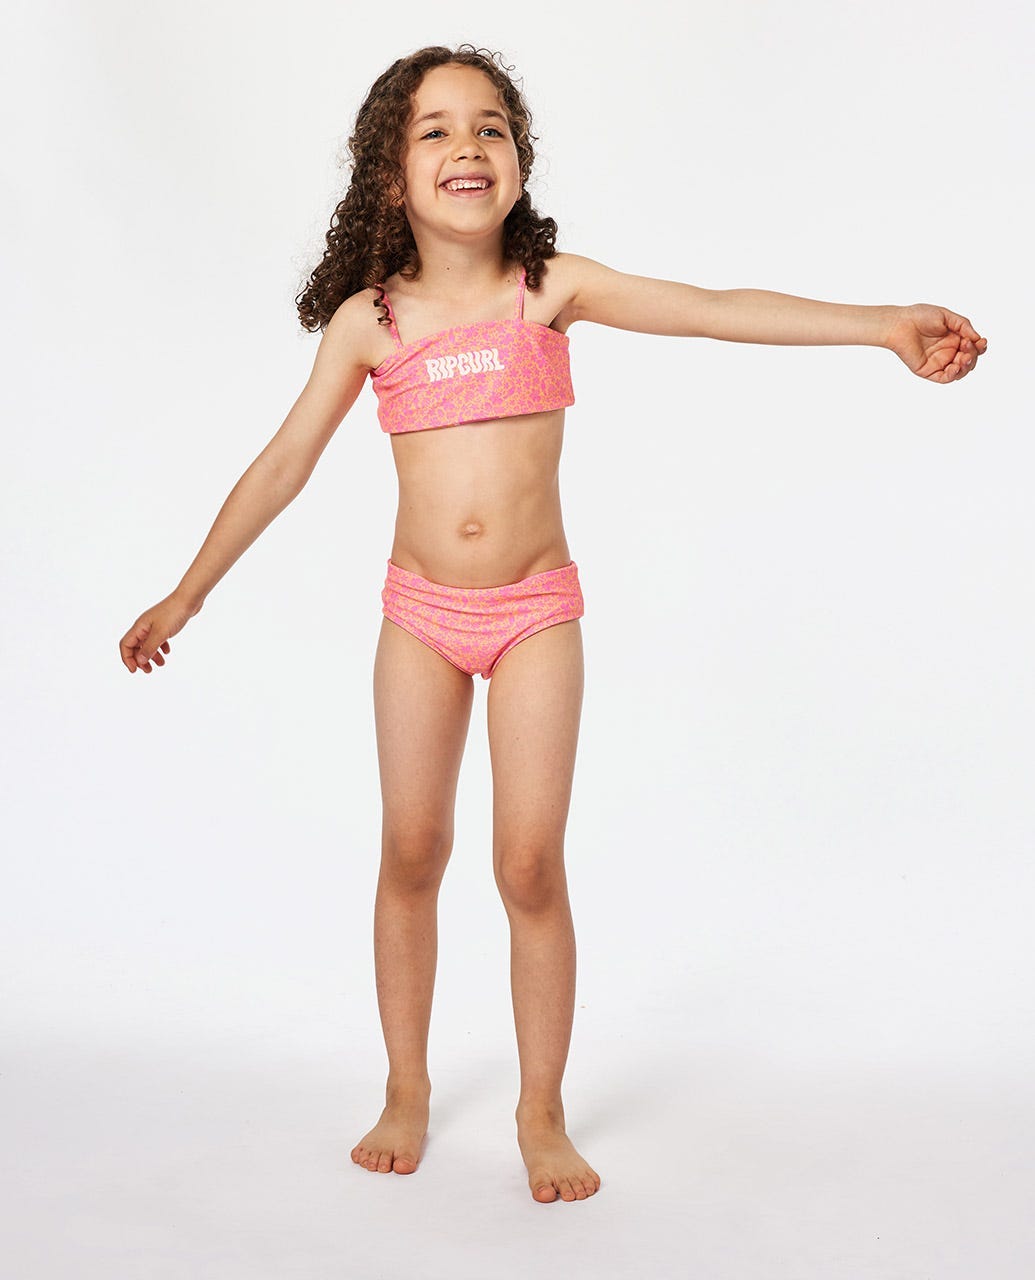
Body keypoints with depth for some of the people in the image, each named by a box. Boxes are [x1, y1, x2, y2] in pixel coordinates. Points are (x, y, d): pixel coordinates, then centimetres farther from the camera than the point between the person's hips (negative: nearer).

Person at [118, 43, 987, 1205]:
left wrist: (885, 324, -25)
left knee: (530, 865, -3)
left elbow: (712, 310, -14)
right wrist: (185, 597, 8)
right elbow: (283, 466, 4)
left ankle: (542, 1112, 15)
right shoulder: (369, 321, -2)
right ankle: (407, 1092, 26)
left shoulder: (551, 287, -5)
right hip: (420, 610, 1)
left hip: (536, 609, -1)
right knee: (410, 854, 7)